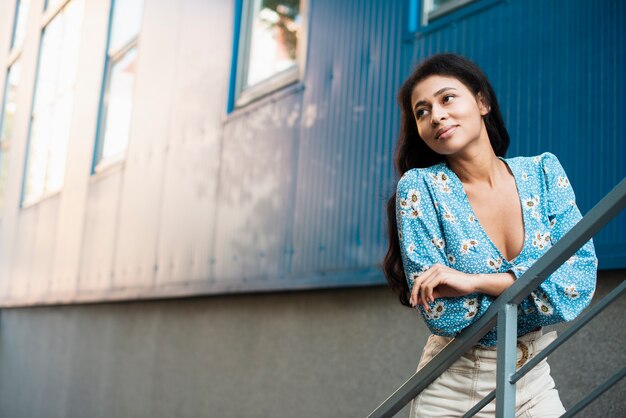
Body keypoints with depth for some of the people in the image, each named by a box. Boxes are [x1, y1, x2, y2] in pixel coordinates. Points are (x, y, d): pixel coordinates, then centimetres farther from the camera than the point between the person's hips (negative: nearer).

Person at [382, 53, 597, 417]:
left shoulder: (544, 172, -5)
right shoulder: (420, 187, -14)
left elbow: (582, 277, -14)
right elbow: (440, 314, -18)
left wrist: (475, 281, -23)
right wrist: (537, 285, -15)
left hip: (535, 385, 2)